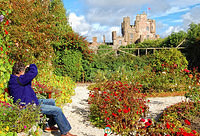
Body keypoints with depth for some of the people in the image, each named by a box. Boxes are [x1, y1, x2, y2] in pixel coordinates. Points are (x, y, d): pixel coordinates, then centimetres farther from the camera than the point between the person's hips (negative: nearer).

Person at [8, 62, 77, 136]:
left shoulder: (14, 79, 8)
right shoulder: (17, 80, -23)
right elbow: (34, 72, -30)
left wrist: (27, 69, 7)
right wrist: (31, 66, -8)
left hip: (32, 102, 11)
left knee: (51, 101, 23)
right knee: (57, 110, -13)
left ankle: (50, 125, 25)